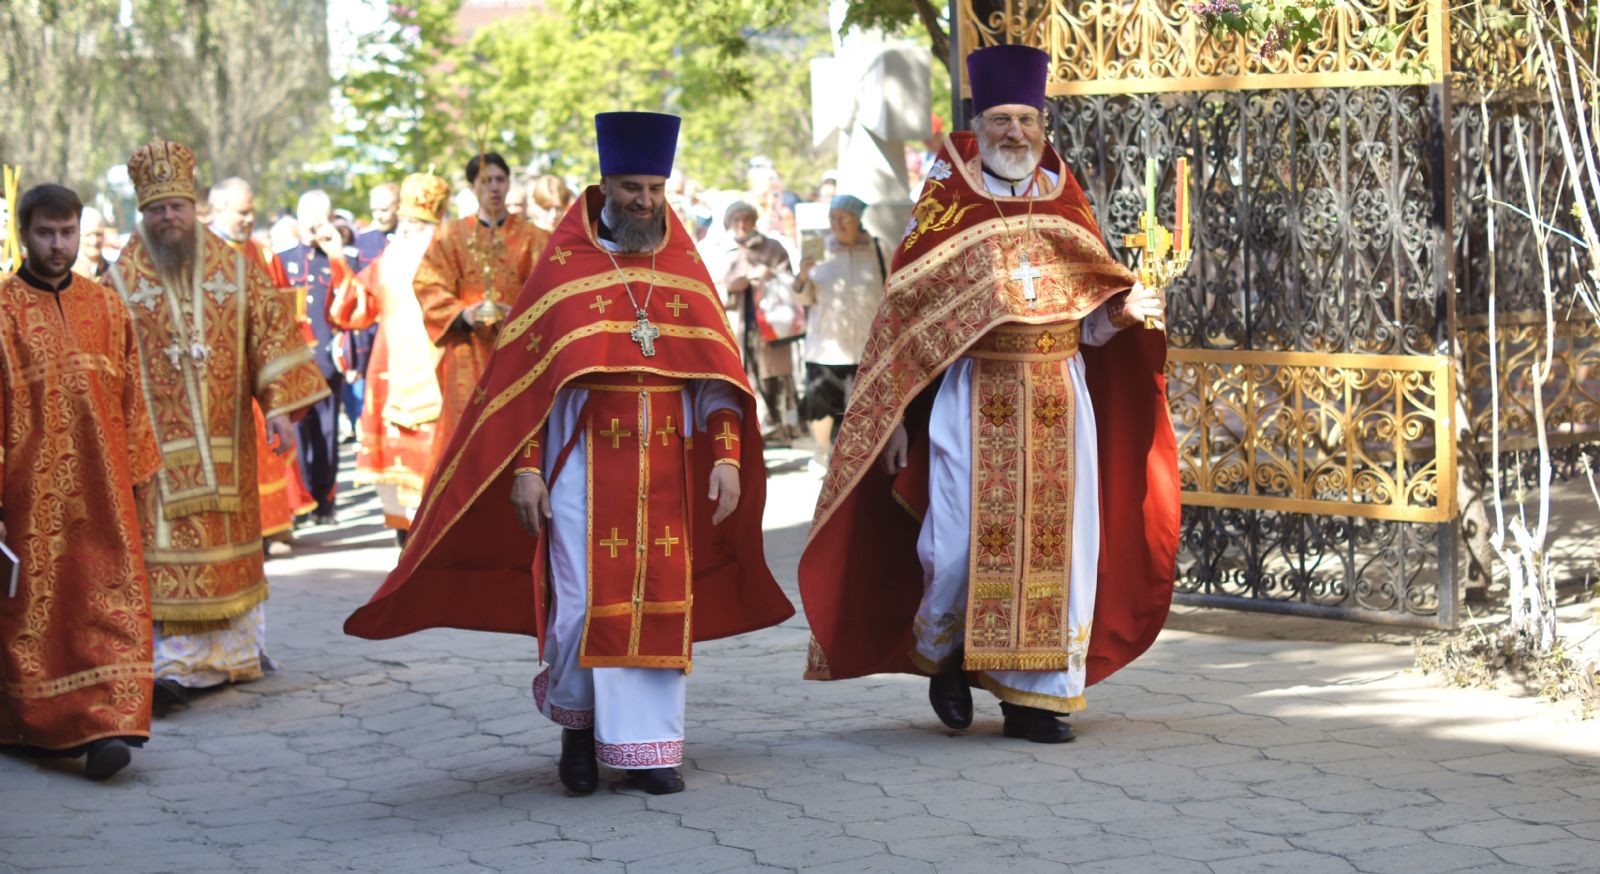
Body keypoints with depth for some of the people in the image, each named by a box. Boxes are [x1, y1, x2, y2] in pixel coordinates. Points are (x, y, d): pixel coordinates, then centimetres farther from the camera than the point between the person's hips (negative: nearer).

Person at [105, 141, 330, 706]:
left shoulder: (236, 269, 6)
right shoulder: (122, 280, 2)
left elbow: (272, 338, 4)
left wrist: (280, 409, -5)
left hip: (225, 438, 2)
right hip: (158, 442, -2)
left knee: (228, 542, 8)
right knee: (168, 546, -10)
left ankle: (229, 651, 20)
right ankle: (175, 662, -13)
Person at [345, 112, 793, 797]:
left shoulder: (685, 271, 10)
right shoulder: (564, 269, 1)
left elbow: (718, 374, 8)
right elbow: (525, 378, -1)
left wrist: (727, 456, -3)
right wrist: (526, 469, -9)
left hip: (667, 467, 3)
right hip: (586, 461, -3)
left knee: (661, 602, 1)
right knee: (585, 602, -7)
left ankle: (649, 747, 9)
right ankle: (576, 717, 19)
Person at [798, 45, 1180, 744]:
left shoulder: (1065, 206, 11)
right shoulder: (945, 206, 2)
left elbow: (1088, 324, 14)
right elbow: (904, 315, 1)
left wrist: (1124, 311, -8)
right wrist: (894, 416, -3)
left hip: (1059, 398, 3)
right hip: (973, 400, -3)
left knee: (1055, 541, -1)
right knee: (961, 543, -7)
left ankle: (1034, 695, 9)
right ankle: (941, 650, 23)